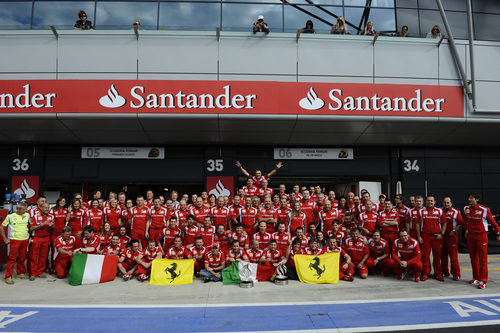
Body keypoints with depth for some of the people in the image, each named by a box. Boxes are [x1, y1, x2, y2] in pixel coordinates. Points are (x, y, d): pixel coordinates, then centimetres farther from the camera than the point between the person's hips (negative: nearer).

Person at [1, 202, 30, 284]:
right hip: (14, 240, -3)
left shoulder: (27, 215, 6)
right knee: (12, 259, -5)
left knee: (22, 258, 12)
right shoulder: (10, 216, -3)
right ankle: (8, 277, 1)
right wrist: (5, 239, -1)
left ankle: (20, 273, 25)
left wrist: (29, 234, 9)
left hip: (25, 240, 4)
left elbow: (30, 225, 19)